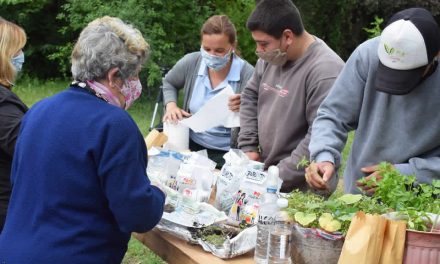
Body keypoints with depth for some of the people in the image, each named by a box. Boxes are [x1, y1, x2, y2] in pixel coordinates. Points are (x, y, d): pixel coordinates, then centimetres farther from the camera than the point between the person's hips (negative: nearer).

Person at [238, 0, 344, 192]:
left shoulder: (324, 71, -21)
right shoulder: (272, 56, 4)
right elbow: (250, 97, 16)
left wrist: (280, 177, -20)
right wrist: (248, 147, 6)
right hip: (266, 173, 7)